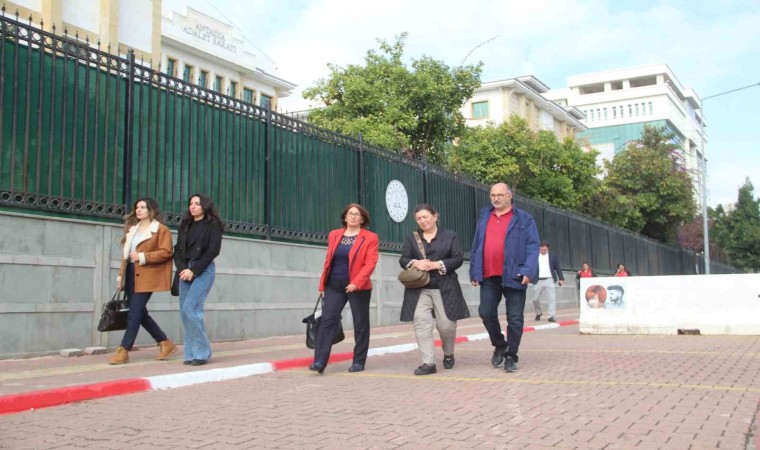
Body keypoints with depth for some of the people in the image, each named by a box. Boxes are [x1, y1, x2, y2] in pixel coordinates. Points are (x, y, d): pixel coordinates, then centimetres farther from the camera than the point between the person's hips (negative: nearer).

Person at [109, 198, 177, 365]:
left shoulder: (161, 229, -4)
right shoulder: (132, 228, 20)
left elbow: (166, 252, -13)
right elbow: (126, 252, 22)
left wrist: (142, 257, -19)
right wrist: (121, 275, 16)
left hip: (146, 276, -8)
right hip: (131, 274, 8)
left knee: (134, 313, -9)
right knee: (140, 312, 9)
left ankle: (124, 351, -4)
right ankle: (165, 343, 20)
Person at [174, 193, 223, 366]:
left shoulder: (212, 225, 0)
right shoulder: (185, 225, 17)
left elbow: (213, 250, -9)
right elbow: (178, 249, 12)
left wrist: (194, 270, -13)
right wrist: (182, 269, -7)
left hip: (203, 270, -6)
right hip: (186, 270, 6)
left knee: (191, 309, -16)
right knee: (184, 311, 1)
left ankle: (202, 352, -6)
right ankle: (191, 353, 7)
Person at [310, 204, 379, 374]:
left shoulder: (370, 238, -2)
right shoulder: (334, 235, 12)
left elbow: (370, 263, -11)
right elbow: (328, 260, 14)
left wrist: (357, 282, -22)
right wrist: (322, 283, 12)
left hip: (358, 287, -3)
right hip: (334, 286, 3)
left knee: (360, 324, 5)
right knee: (327, 320, -6)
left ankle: (358, 362, 16)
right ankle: (319, 361, -9)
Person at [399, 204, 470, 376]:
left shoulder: (450, 236, 7)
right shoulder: (411, 237, 13)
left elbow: (458, 259, -1)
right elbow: (403, 260, 7)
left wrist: (437, 265, -14)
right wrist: (415, 263, -15)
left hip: (445, 288, -1)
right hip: (419, 289, 2)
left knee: (446, 324, 0)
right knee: (421, 324, -11)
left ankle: (448, 354, 29)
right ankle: (429, 363, -7)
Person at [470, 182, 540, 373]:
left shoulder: (524, 219, 1)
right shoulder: (484, 218, 14)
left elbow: (532, 247, -6)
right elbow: (476, 246, 15)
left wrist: (529, 271, -19)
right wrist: (474, 272, 9)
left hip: (513, 276, -3)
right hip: (489, 276, 3)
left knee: (515, 318, 1)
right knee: (486, 313, 2)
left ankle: (511, 356, 14)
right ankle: (499, 345, 25)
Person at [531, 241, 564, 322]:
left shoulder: (553, 256, 6)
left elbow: (558, 268, 6)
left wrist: (561, 278, 2)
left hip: (549, 280, -1)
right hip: (538, 281, 1)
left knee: (552, 298, -8)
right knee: (535, 299, 5)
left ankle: (551, 316, -4)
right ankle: (538, 313, 29)